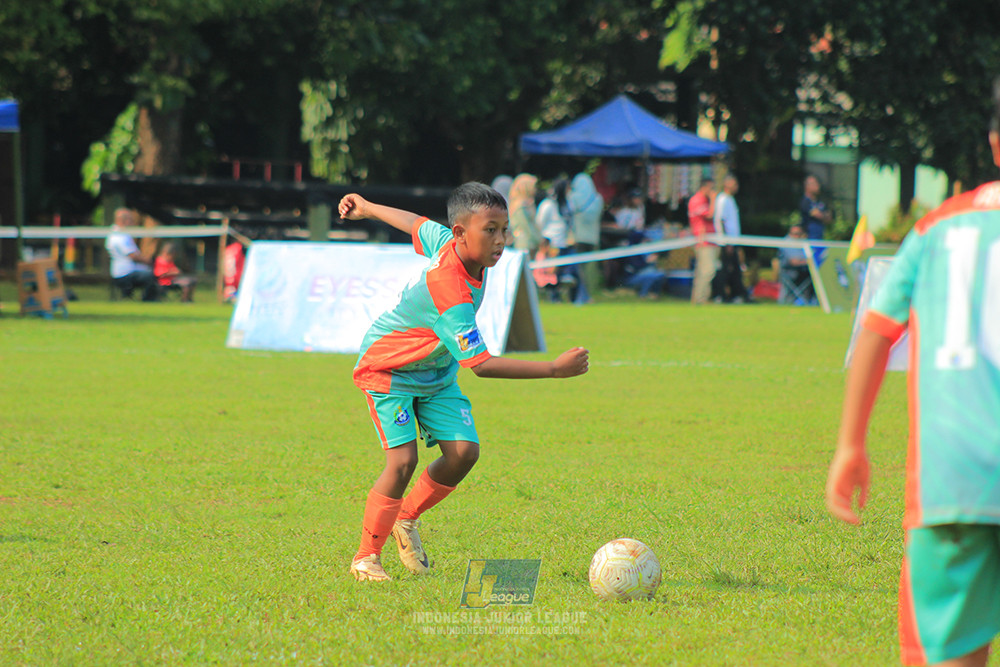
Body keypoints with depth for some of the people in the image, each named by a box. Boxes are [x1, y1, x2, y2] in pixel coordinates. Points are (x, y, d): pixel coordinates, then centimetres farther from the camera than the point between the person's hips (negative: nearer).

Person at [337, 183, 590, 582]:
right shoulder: (451, 296, -38)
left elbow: (416, 224, 8)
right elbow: (481, 365, -39)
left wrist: (365, 208, 28)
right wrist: (555, 370, -42)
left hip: (435, 373, 8)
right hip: (387, 369, -8)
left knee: (463, 451, -7)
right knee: (403, 460, -20)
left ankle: (407, 520, 15)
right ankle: (366, 558, -6)